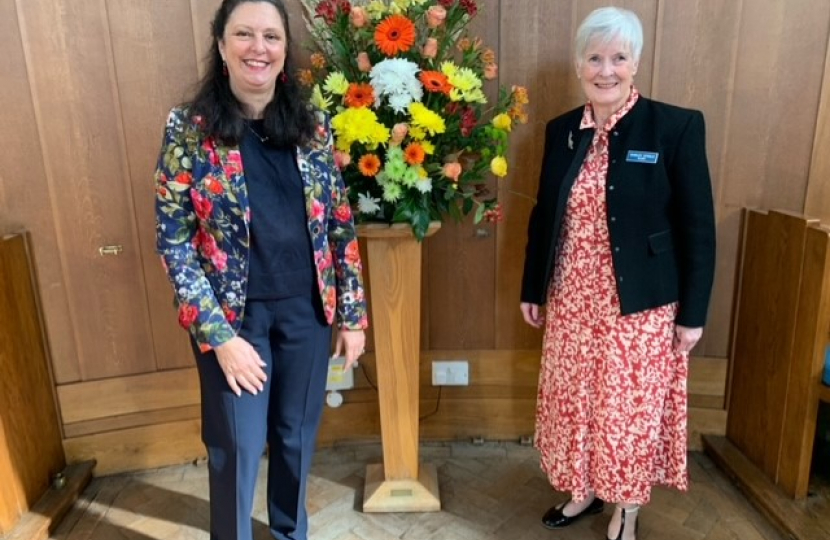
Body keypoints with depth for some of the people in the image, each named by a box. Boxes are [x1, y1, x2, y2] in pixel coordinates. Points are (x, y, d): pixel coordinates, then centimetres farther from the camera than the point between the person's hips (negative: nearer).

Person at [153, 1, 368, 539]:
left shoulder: (312, 126, 0)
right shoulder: (189, 130, -9)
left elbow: (341, 224, 2)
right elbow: (174, 241, -10)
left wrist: (353, 313, 2)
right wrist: (220, 334, -14)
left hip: (307, 309, 3)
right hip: (234, 314, -3)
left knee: (297, 434, 19)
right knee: (237, 446, 11)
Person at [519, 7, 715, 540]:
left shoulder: (676, 126, -9)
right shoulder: (562, 130, 3)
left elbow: (697, 227, -7)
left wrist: (693, 312, -8)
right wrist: (532, 289, 11)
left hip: (640, 305, -4)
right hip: (571, 299, 4)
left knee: (630, 409, 10)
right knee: (574, 401, 16)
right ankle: (584, 490, 40)